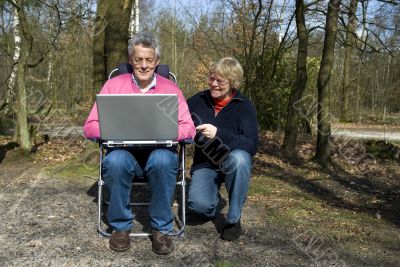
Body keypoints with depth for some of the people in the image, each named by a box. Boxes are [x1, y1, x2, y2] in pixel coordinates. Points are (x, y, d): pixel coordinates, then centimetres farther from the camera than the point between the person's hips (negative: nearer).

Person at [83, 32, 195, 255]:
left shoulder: (171, 89, 7)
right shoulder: (114, 85, 7)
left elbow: (188, 129, 0)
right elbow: (91, 127, 2)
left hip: (159, 151, 0)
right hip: (125, 152, 1)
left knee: (163, 160, -35)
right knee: (115, 160, -34)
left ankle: (161, 228, -14)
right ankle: (121, 226, -9)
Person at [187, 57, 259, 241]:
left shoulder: (244, 106, -10)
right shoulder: (198, 100, -3)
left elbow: (252, 145, -21)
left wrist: (219, 134, -32)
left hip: (231, 163, 0)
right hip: (204, 164, 1)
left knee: (239, 157, -37)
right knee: (199, 204, -28)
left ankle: (234, 219, -17)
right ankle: (214, 198, 12)